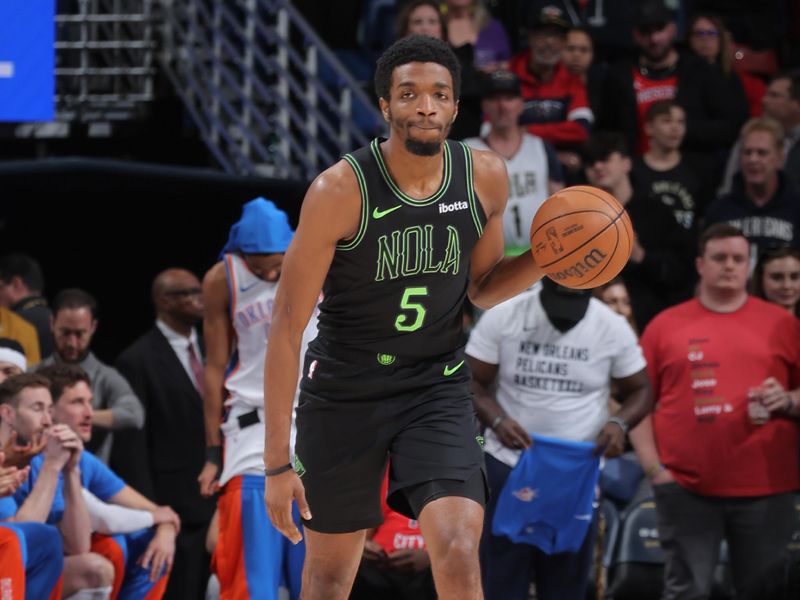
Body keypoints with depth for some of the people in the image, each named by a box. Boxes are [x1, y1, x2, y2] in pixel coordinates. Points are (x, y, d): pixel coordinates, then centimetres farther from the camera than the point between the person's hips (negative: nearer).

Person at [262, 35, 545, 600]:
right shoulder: (341, 191, -20)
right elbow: (287, 326, -17)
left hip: (438, 388, 2)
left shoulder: (487, 178, -8)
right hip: (343, 392, -2)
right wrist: (277, 462, -18)